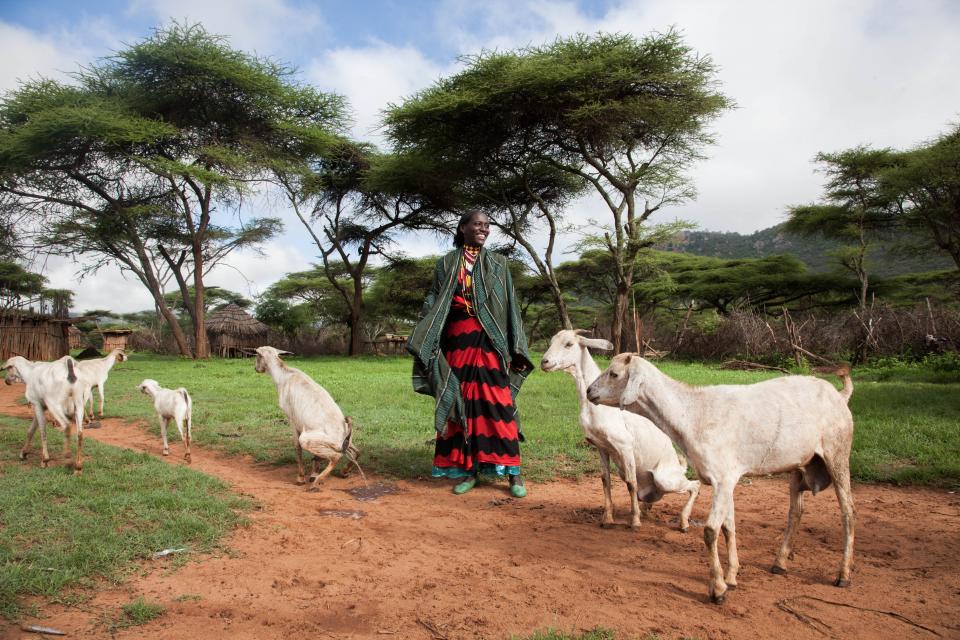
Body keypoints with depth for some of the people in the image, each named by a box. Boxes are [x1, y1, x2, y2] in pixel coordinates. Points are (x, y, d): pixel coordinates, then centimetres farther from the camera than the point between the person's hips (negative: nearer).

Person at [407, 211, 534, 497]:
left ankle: (514, 472, 1)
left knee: (498, 403, -5)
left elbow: (511, 307, 6)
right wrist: (423, 344, -2)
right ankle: (468, 470, 12)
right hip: (457, 342, 1)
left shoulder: (498, 264, 10)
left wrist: (515, 349, -1)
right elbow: (433, 305, 8)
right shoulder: (446, 264, 11)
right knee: (462, 404, 3)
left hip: (489, 342, -1)